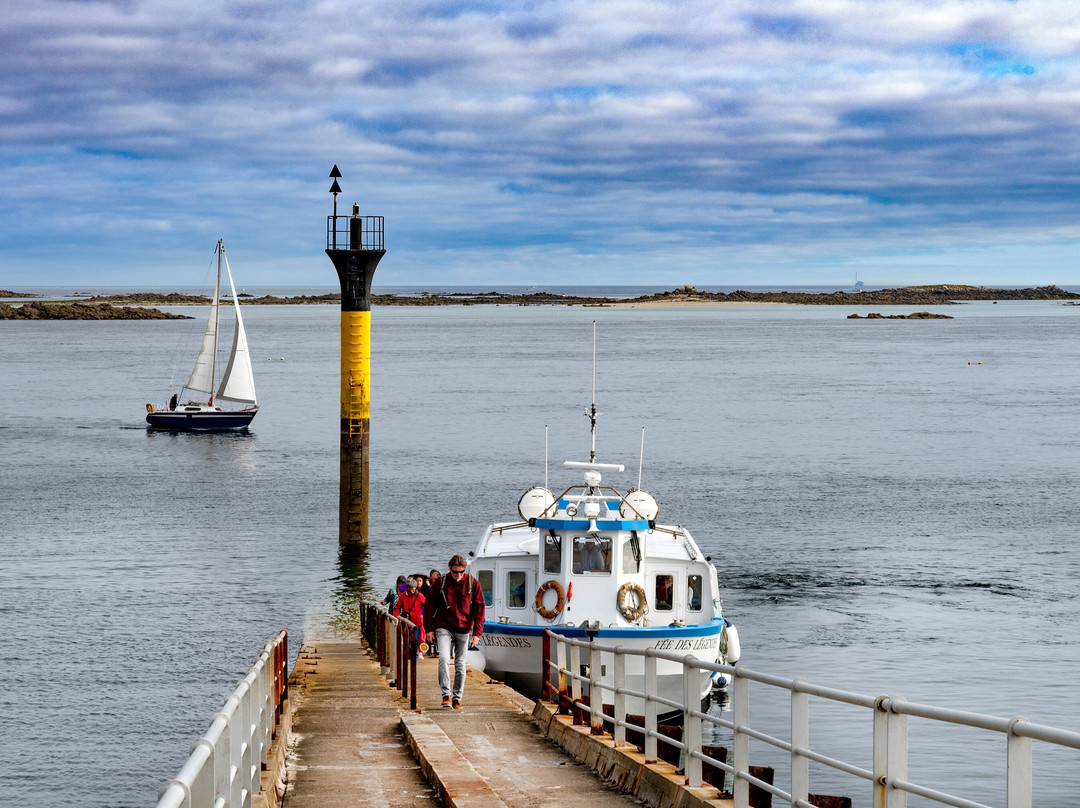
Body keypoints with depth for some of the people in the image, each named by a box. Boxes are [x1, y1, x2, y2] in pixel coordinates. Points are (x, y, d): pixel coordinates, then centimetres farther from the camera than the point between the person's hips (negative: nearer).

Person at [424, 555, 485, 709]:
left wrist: (477, 633, -3)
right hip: (443, 628, -1)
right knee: (444, 659, -18)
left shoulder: (472, 583, -1)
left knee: (460, 665, 5)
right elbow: (429, 606, 6)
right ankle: (446, 695, -11)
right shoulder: (440, 583, -2)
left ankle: (457, 698, 13)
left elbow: (479, 608, 3)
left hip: (464, 630, 1)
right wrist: (429, 628, 0)